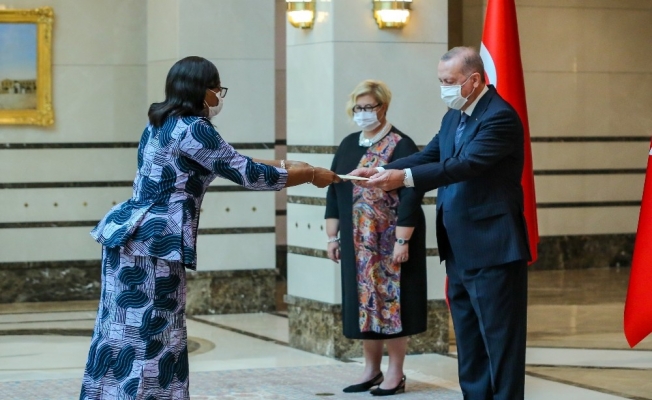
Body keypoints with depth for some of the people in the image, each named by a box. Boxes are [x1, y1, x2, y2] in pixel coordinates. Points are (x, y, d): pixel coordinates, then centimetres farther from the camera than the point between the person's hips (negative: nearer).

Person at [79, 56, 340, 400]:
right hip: (152, 242, -9)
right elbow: (248, 174, -10)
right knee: (148, 337, -5)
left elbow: (228, 162, 26)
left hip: (135, 237, 9)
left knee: (126, 334, 10)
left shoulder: (163, 123, 17)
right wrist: (311, 175, 2)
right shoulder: (192, 128, -12)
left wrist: (285, 165, 27)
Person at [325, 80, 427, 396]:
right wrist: (332, 236, 9)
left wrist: (403, 240, -19)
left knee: (391, 300, -1)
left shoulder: (400, 146, -10)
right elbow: (334, 192, 13)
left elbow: (411, 196, -15)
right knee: (365, 300, 10)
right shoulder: (348, 145, 10)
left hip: (390, 242, -6)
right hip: (358, 243, 6)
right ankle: (371, 369, 20)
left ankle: (396, 374, 7)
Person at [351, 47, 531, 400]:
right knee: (468, 340, 15)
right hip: (459, 250, 9)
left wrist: (403, 177, -33)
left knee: (500, 340, -3)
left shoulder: (500, 117, -17)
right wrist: (381, 172, -7)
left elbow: (463, 165, -27)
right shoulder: (454, 116, 12)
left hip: (492, 249, -9)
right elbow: (429, 156, 9)